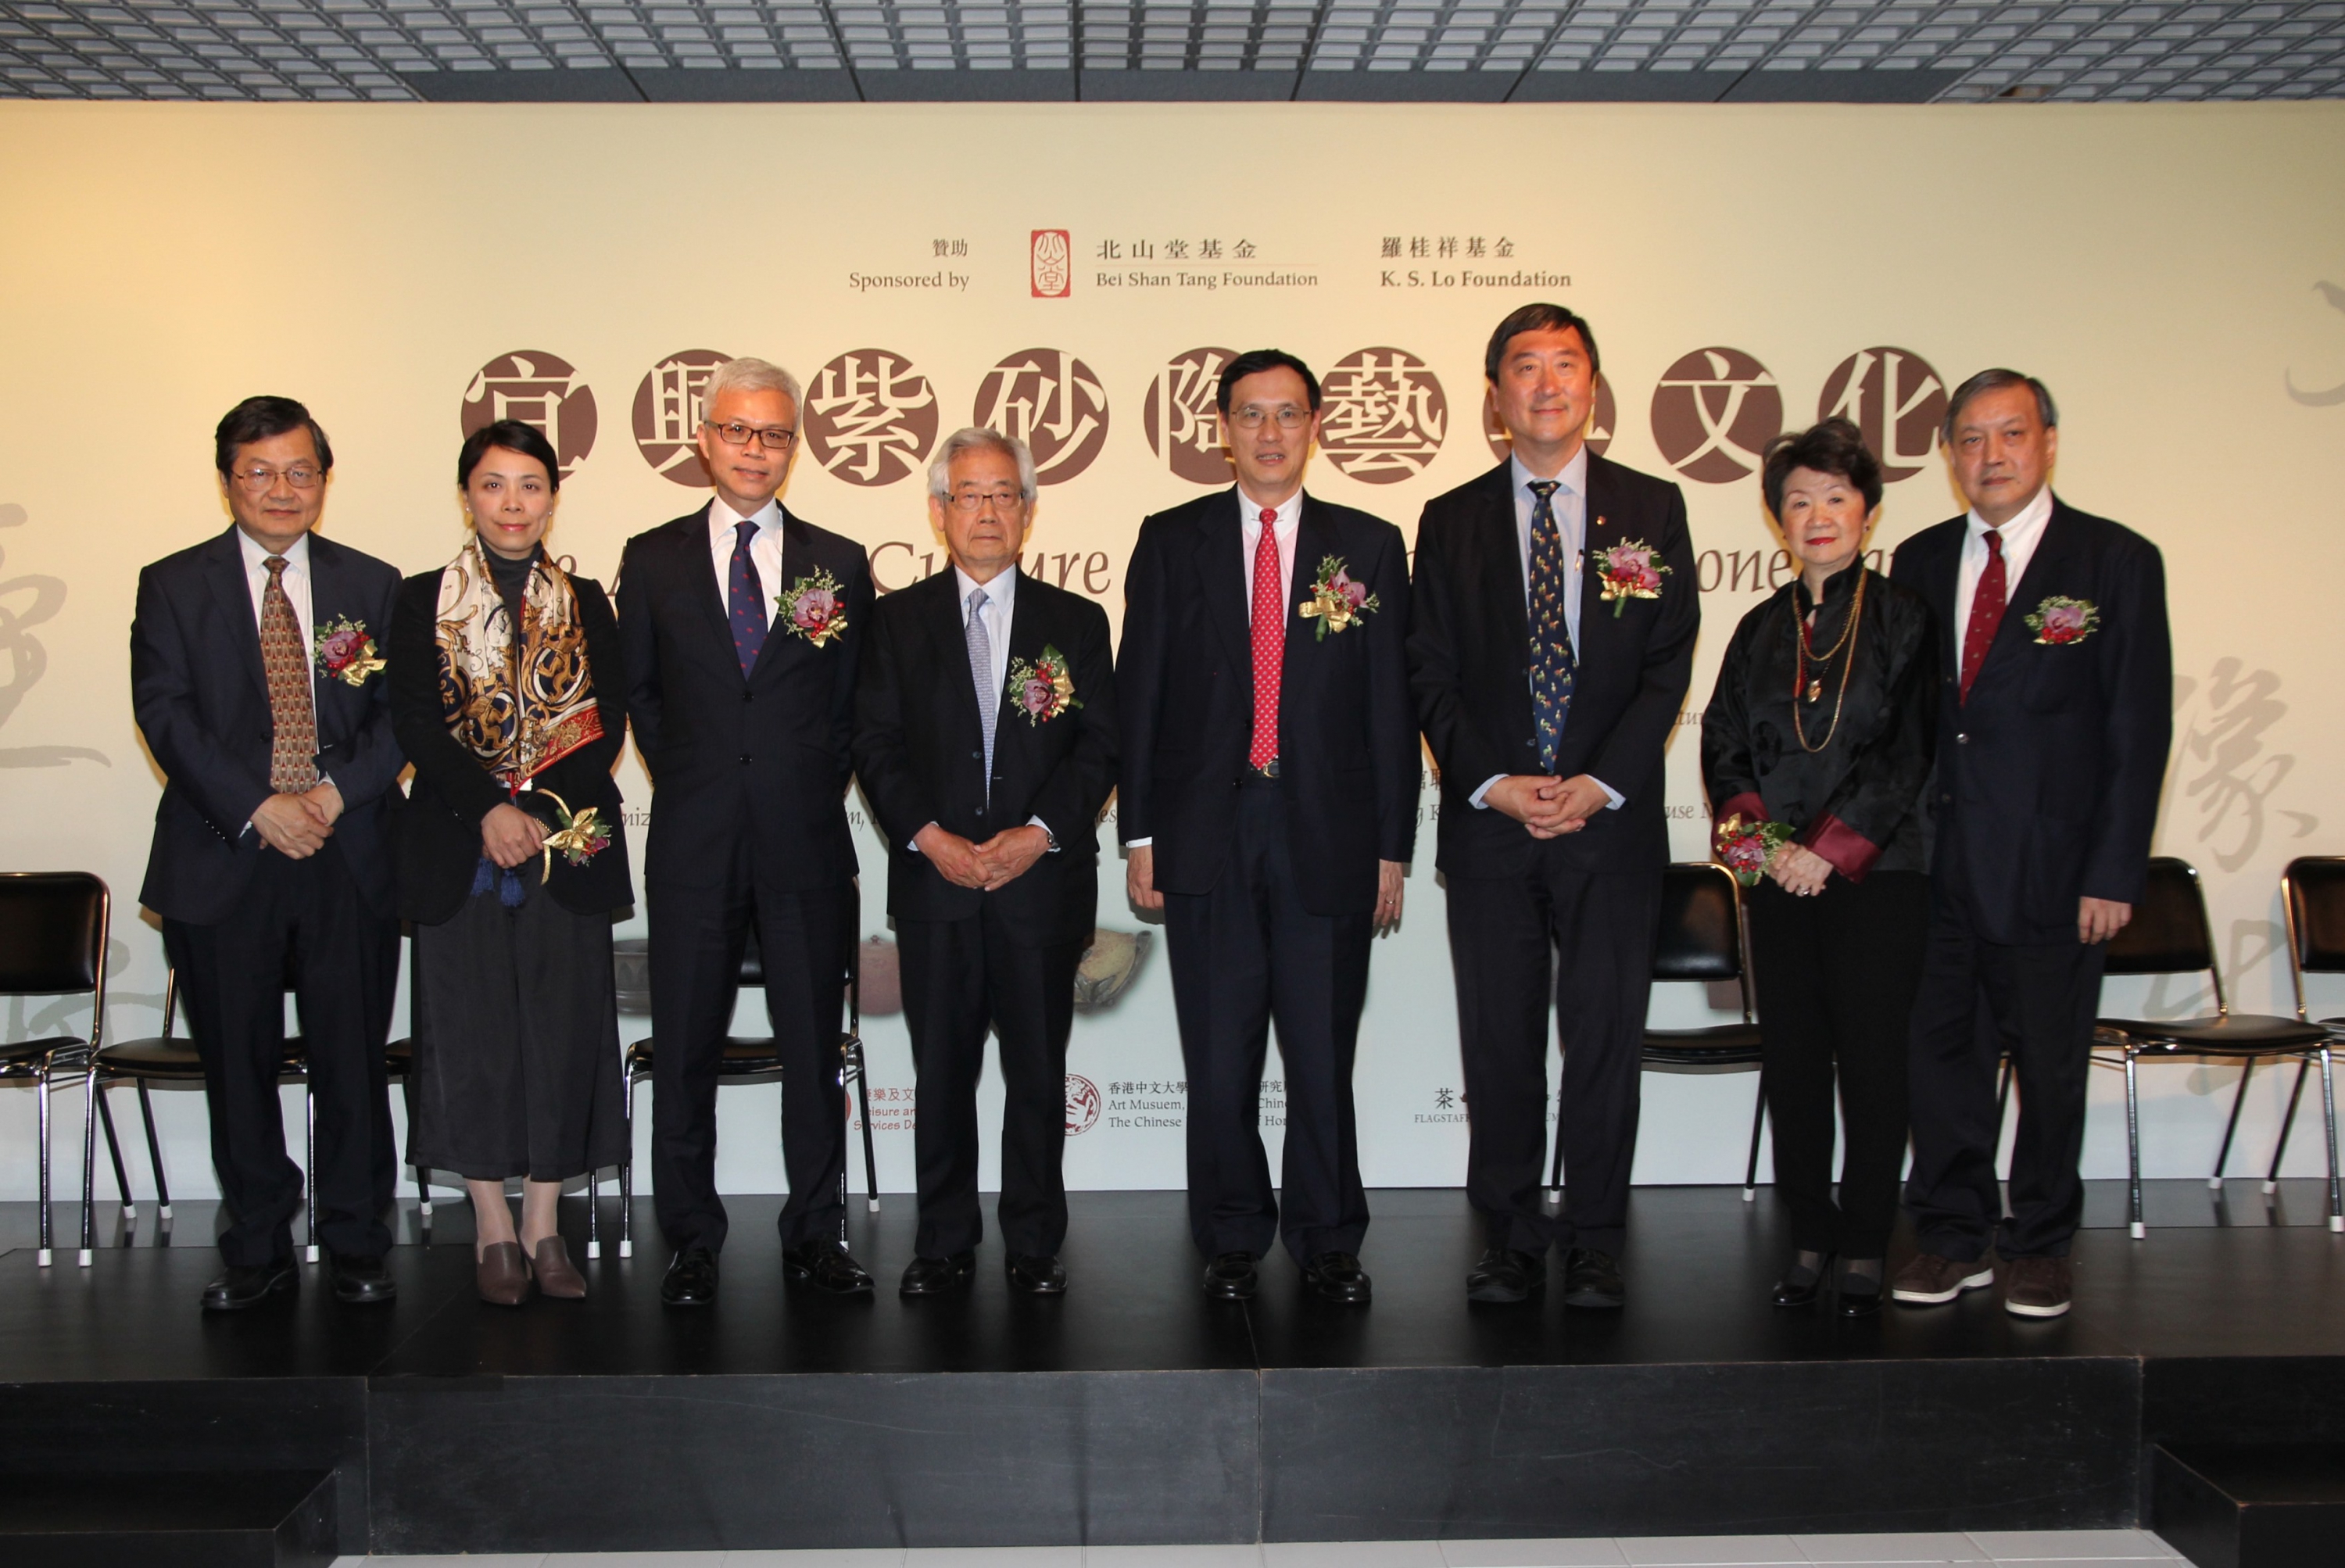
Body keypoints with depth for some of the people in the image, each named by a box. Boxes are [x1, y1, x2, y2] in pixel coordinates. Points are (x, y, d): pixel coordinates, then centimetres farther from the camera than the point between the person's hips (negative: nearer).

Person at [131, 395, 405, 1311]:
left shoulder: (373, 586, 10)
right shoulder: (172, 586, 6)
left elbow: (402, 713, 4)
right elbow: (165, 714, -4)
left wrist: (336, 791, -13)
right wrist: (259, 808, -15)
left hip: (348, 861, 1)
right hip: (222, 862, 0)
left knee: (354, 1063, 3)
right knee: (239, 1068, 7)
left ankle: (355, 1247, 17)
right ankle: (258, 1252, 20)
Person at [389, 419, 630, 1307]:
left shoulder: (586, 604, 11)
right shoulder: (423, 601, 7)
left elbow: (608, 724, 1)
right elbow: (416, 723, -4)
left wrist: (540, 815, -12)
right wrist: (487, 809, -17)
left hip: (569, 851, 1)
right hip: (457, 850, -1)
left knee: (563, 1031, 1)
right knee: (472, 1035, 1)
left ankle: (542, 1228, 11)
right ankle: (494, 1230, 12)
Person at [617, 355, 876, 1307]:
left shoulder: (839, 566, 8)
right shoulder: (653, 559, 9)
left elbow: (853, 707, 10)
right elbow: (640, 694, 12)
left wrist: (812, 792, 2)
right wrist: (692, 784, 5)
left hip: (805, 842, 0)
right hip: (694, 843, 0)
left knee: (814, 1045, 5)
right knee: (685, 1050, 4)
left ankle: (816, 1237, 16)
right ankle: (693, 1244, 15)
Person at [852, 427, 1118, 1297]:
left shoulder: (1076, 622, 9)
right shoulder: (899, 618, 9)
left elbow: (1100, 745, 3)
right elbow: (875, 743, 3)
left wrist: (1039, 832, -11)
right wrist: (930, 836, -10)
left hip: (1043, 878, 0)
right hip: (933, 878, 0)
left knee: (1038, 1071, 4)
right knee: (941, 1071, 5)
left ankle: (1035, 1243, 15)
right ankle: (944, 1242, 15)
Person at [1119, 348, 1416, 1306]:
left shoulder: (1370, 546, 9)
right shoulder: (1172, 542, 8)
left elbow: (1391, 706, 7)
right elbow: (1138, 695, 6)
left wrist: (1392, 846, 3)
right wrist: (1139, 835, 0)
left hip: (1327, 835, 0)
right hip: (1207, 835, 0)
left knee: (1324, 1054, 4)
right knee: (1218, 1057, 5)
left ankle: (1327, 1243, 18)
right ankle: (1232, 1243, 19)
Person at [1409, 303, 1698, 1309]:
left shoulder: (1652, 510, 7)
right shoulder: (1451, 521, 9)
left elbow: (1668, 665, 2)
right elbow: (1431, 676, 5)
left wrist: (1599, 785, -9)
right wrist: (1494, 784, -9)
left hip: (1612, 818, 0)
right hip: (1487, 821, 1)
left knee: (1606, 1035, 2)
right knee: (1498, 1040, 4)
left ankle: (1594, 1245, 12)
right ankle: (1511, 1240, 14)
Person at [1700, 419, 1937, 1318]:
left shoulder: (1903, 618, 0)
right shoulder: (1762, 630, 13)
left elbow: (1906, 754, -7)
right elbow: (1723, 746, 9)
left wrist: (1831, 847, -14)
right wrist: (1757, 835, -8)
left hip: (1877, 874, -4)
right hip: (1781, 876, 4)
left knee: (1873, 1060, -1)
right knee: (1792, 1060, 6)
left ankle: (1865, 1247, 9)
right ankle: (1810, 1238, 16)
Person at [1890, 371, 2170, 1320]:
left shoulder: (2116, 561, -2)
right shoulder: (1920, 562, 10)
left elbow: (2139, 729, -4)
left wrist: (2114, 874, -10)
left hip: (2051, 868, -3)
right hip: (1935, 866, 3)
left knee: (2050, 1063, 7)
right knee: (1940, 1050, 8)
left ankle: (2040, 1248, 22)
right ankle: (1954, 1239, 21)